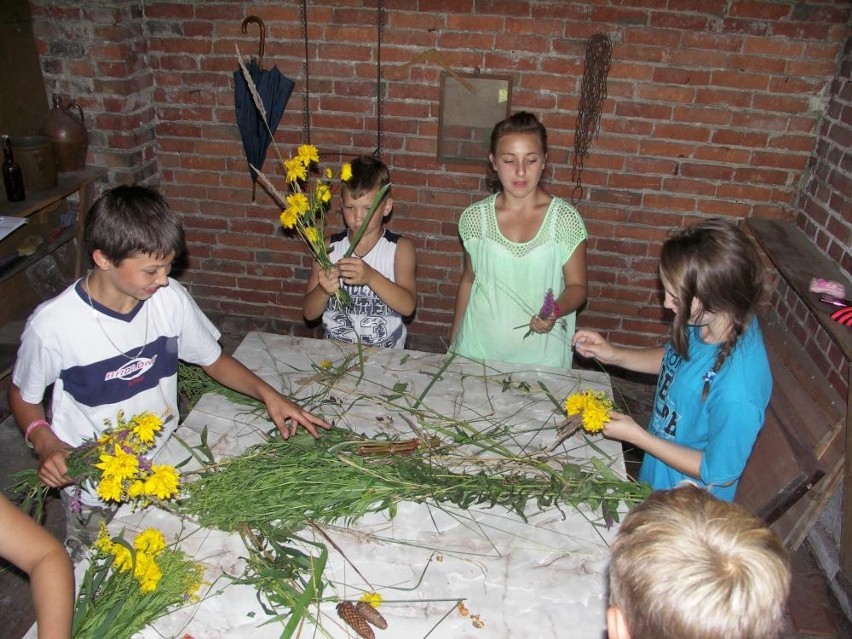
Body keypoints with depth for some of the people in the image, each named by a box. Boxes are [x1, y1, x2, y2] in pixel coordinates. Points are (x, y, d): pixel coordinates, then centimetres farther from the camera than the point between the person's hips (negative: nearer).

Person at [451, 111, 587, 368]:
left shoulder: (566, 219, -10)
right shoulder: (475, 217, -5)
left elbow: (576, 286, -2)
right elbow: (468, 280, 7)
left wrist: (557, 309, -23)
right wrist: (453, 342, 12)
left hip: (541, 354, -1)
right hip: (479, 349, 2)